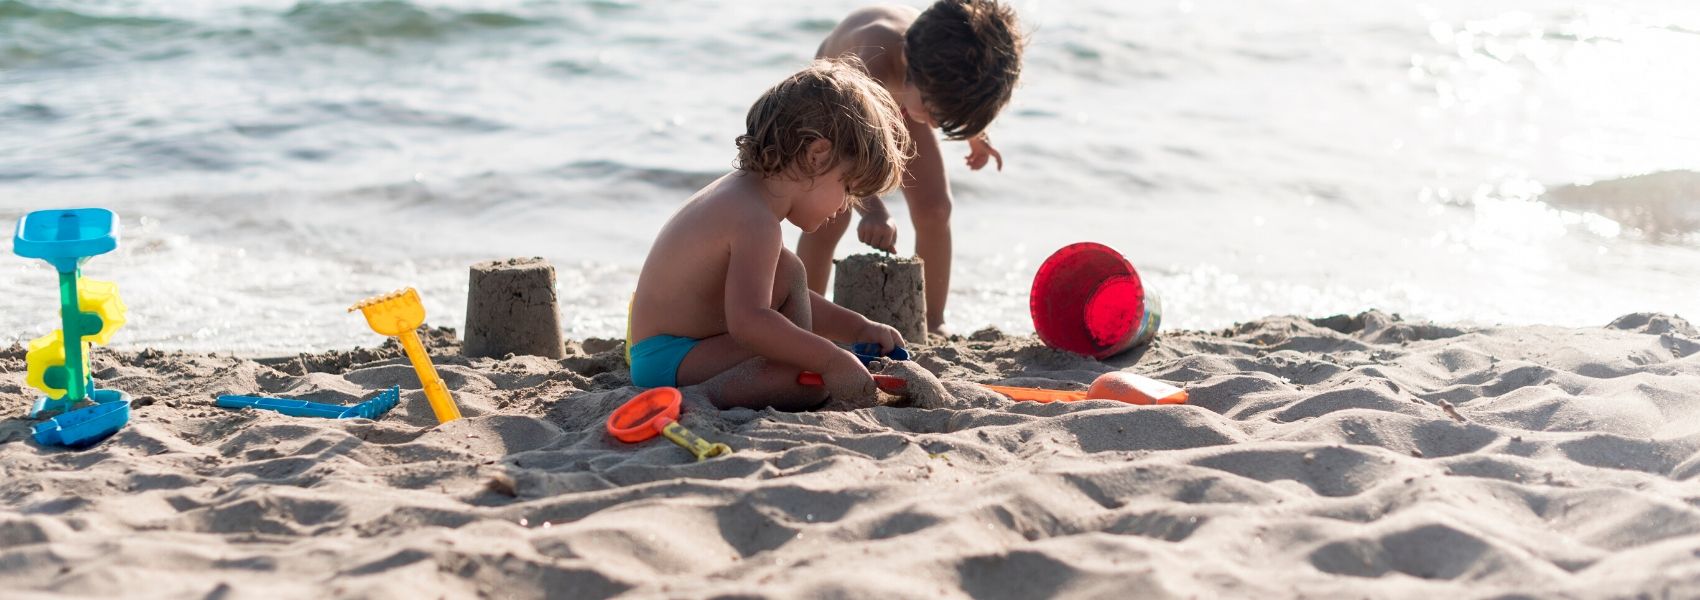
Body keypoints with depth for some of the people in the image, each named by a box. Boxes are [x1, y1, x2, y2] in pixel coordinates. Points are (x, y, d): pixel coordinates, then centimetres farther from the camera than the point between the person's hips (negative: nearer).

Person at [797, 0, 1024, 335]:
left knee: (934, 207, -6)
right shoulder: (872, 62, -51)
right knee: (829, 216, -18)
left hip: (898, 97, 4)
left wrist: (974, 133, 10)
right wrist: (873, 209, -78)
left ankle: (932, 324, 8)